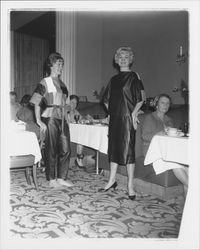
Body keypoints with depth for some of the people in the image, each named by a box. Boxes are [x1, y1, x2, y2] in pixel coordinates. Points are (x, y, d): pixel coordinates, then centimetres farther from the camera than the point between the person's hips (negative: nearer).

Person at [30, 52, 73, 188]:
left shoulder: (62, 83, 15)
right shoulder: (45, 82, -4)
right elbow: (37, 103, -8)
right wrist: (39, 121, -14)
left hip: (62, 119, 7)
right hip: (50, 118, -6)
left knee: (66, 149, 6)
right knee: (51, 150, 2)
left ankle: (62, 177, 19)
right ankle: (52, 179, 15)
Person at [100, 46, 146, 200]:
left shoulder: (134, 77, -2)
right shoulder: (114, 79, 15)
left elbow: (141, 98, -8)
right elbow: (106, 99, 21)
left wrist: (134, 113, -12)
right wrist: (111, 111, 11)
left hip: (127, 118, -6)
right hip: (115, 118, 6)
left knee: (128, 149, -5)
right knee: (114, 148, 10)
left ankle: (130, 186, 3)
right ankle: (112, 181, 22)